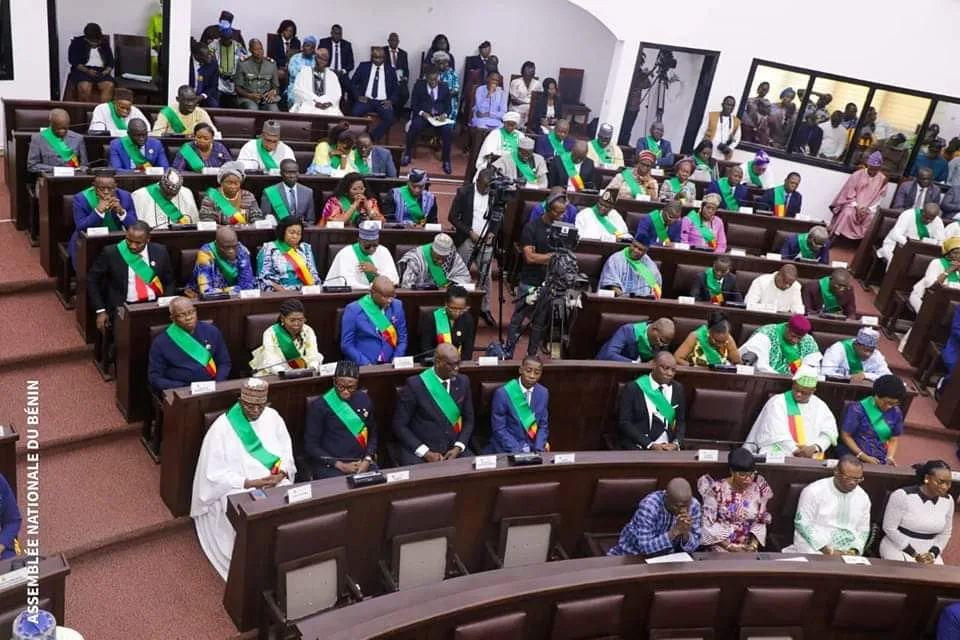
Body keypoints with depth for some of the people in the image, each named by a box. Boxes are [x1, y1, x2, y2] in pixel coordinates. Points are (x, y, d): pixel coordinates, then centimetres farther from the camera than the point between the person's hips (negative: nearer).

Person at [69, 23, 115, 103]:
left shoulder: (104, 43, 15)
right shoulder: (77, 42, 5)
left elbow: (110, 60, 12)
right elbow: (73, 60, -2)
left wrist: (107, 71, -10)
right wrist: (87, 71, -17)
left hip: (101, 71, 2)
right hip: (82, 70, -2)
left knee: (109, 85, -32)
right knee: (85, 87, -36)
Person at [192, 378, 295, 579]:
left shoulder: (272, 417, 4)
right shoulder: (222, 427, -9)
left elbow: (287, 453, 8)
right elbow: (215, 475, -10)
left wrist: (281, 474, -15)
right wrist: (250, 483, -20)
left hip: (275, 484, 4)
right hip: (237, 491, -3)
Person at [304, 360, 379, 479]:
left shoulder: (364, 400, 8)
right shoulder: (318, 406, -4)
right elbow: (310, 445, -3)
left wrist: (367, 460, -2)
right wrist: (340, 465, -10)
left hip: (362, 462, 3)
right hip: (330, 466, -3)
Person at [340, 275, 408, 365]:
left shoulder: (397, 306, 6)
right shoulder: (353, 310, -4)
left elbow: (402, 338, 11)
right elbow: (347, 345, -3)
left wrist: (396, 360, -4)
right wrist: (366, 364, -14)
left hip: (390, 365, 3)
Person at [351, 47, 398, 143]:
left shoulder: (390, 70, 11)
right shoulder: (364, 66, 10)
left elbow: (396, 89, 12)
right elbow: (353, 82, 12)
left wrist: (391, 100, -8)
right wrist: (358, 96, -5)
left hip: (383, 102, 0)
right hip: (366, 100, 0)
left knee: (390, 119, -30)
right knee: (355, 113, -31)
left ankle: (372, 138, -15)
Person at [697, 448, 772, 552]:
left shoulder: (758, 490, 0)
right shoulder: (717, 489, -11)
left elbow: (760, 522, 7)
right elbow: (708, 523, -8)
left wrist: (753, 545, -8)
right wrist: (728, 546, -14)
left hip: (746, 548, 3)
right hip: (720, 546, -3)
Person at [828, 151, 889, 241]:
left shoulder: (883, 179, 2)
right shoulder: (858, 174, -3)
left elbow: (879, 198, 1)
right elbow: (850, 192, -4)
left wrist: (868, 209, -14)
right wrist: (856, 206, -16)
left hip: (869, 207, 1)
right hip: (853, 203, -1)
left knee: (872, 218, -30)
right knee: (848, 213, -33)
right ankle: (836, 235, -25)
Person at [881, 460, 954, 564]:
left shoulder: (948, 500, 1)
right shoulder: (902, 495, -14)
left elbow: (945, 533, 11)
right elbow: (889, 528, -12)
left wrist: (933, 553, -5)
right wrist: (914, 554, -14)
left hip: (929, 552, 4)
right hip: (898, 548, -4)